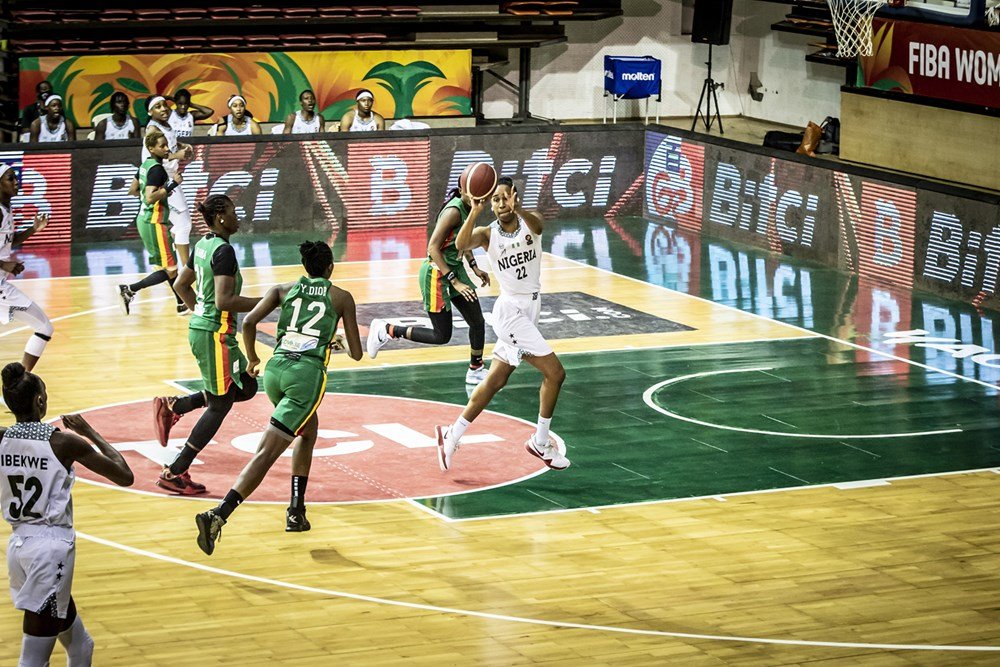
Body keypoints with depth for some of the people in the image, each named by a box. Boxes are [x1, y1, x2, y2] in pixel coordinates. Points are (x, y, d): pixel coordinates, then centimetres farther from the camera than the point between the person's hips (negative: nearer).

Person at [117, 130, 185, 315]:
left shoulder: (145, 165, 9)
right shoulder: (157, 169, -19)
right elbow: (150, 198, -27)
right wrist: (171, 185, -26)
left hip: (144, 221, 10)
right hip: (155, 222, -10)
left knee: (168, 266, 18)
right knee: (169, 270, -5)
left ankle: (182, 304, 26)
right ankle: (130, 290, -8)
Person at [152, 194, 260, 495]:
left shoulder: (203, 245, 10)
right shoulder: (224, 250, -19)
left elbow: (181, 285, 21)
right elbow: (224, 301, -26)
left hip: (199, 327, 10)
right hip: (216, 334, -10)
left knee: (246, 387, 19)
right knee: (220, 405, 0)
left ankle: (173, 406, 14)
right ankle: (174, 474, 3)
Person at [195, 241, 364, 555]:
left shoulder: (284, 289, 17)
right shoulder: (342, 298, 12)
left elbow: (249, 321, 3)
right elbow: (357, 354, 14)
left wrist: (252, 358, 19)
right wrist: (338, 342, 36)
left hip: (275, 369, 5)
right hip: (308, 374, -4)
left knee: (307, 431, 31)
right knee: (266, 453, -11)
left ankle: (296, 511, 29)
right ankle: (218, 515, -28)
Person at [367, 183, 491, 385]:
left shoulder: (468, 208, 3)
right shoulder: (454, 211, -25)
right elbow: (433, 247, -27)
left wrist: (474, 267, 12)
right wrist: (454, 281, -28)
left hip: (455, 270, 9)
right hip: (436, 274, -9)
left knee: (478, 322, 8)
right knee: (442, 336, -2)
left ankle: (475, 370, 26)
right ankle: (386, 330, 10)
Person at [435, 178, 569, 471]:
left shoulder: (530, 221, -1)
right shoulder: (488, 234, -8)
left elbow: (538, 226, -27)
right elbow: (460, 245, -29)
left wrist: (518, 209, -48)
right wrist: (474, 212, -43)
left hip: (530, 309, 5)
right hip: (510, 311, -5)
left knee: (495, 381, 10)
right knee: (554, 372, -12)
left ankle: (452, 436, 21)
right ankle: (540, 442, 2)